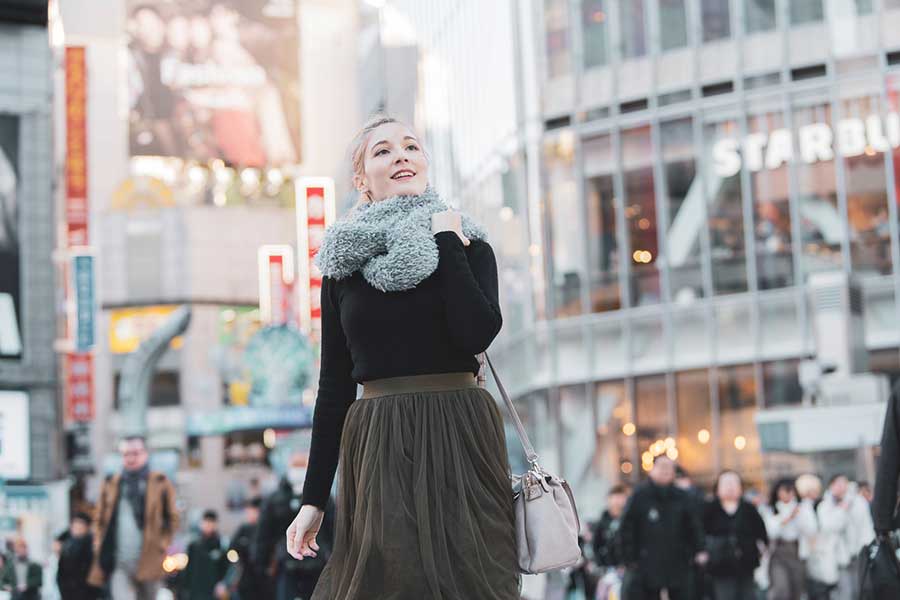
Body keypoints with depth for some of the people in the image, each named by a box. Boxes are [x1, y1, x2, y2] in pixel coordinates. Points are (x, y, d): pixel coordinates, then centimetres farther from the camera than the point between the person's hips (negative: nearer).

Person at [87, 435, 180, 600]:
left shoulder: (160, 483, 5)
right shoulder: (110, 485, 11)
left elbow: (172, 518, 6)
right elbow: (99, 520, 16)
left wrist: (162, 545, -3)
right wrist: (99, 546, 4)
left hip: (148, 562, 0)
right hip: (118, 563, 0)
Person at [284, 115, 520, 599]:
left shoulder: (468, 246, 5)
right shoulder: (344, 265, 10)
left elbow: (478, 333, -14)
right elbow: (334, 384, 10)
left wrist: (446, 241, -8)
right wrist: (313, 497, 8)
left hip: (457, 437, -2)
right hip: (377, 447, 2)